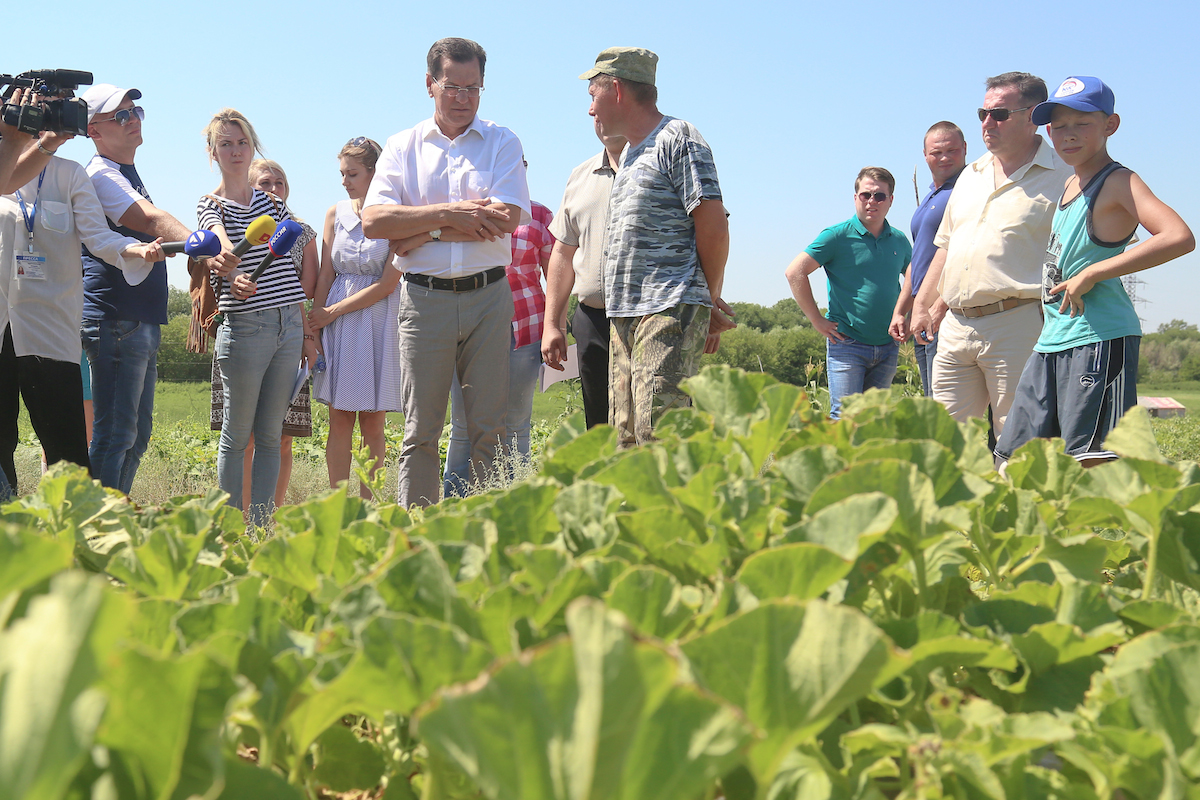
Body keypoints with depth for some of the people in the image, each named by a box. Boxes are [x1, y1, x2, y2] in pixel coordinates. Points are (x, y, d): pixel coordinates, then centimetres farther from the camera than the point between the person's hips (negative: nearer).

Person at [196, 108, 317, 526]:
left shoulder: (272, 202, 16)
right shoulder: (211, 205, 1)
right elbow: (224, 248, -23)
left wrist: (306, 331, 16)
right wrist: (232, 275, -45)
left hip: (288, 326, 5)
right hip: (243, 329, -4)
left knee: (270, 434, 7)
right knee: (237, 435, 1)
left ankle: (262, 525, 12)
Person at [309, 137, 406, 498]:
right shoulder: (336, 214, 7)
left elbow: (387, 284, -9)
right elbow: (325, 275, 8)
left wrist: (333, 312, -9)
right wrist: (313, 327, 1)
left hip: (379, 320, -3)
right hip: (336, 322, 3)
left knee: (373, 421, 1)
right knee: (340, 418, 1)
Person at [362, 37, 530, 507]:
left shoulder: (502, 143, 8)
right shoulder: (403, 146, 11)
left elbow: (506, 220, -8)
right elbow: (373, 220, -3)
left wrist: (421, 231, -8)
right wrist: (449, 213, -12)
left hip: (488, 296, 0)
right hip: (424, 298, 1)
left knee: (491, 428, 0)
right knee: (420, 429, 2)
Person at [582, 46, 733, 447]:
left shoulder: (677, 138, -4)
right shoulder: (630, 152, 24)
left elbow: (714, 226, -9)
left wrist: (710, 300, 1)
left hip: (669, 312, -9)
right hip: (625, 316, 9)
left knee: (659, 437, -16)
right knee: (626, 439, 6)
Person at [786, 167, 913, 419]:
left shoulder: (899, 241, 10)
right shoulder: (838, 236, -6)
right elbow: (795, 272, -8)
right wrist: (817, 320, -9)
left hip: (888, 348, 5)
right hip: (847, 344, -5)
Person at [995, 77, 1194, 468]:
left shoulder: (1119, 182, -8)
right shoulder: (1071, 184, 17)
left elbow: (1180, 238, -24)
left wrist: (1091, 275, -21)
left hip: (1100, 337, -9)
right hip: (1052, 340, 9)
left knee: (1093, 462, -12)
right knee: (1015, 460, 10)